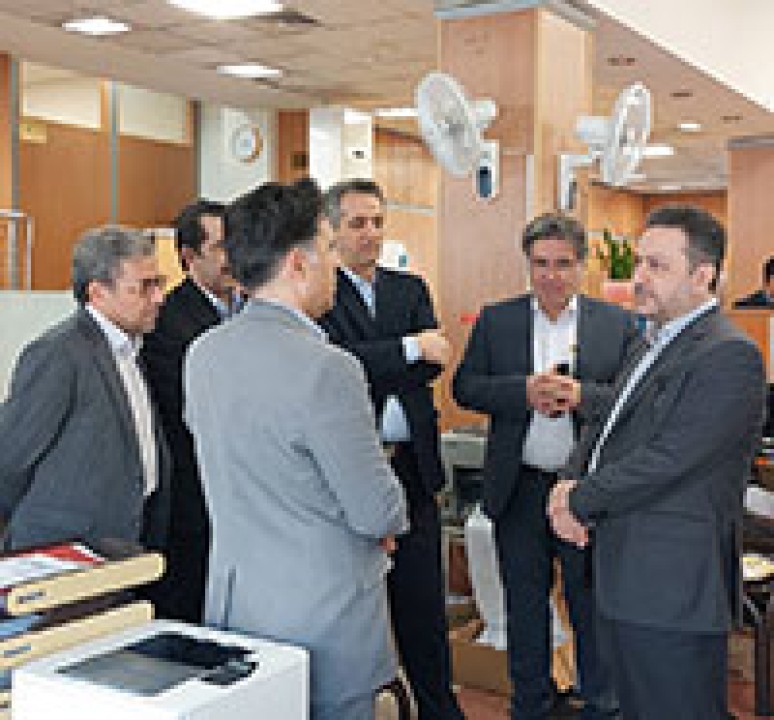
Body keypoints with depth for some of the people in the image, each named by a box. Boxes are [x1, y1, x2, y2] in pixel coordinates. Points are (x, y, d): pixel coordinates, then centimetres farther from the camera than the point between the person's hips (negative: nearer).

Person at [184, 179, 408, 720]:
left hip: (233, 598, 7)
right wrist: (393, 513, 5)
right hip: (323, 613, -7)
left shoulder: (201, 354, 1)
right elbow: (377, 514, -18)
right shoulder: (326, 369, -23)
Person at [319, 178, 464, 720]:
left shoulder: (410, 289, 14)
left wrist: (370, 370, -12)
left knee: (423, 599, 10)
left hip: (411, 465, 4)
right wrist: (409, 349, -16)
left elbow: (434, 361, 0)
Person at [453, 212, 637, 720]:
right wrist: (525, 391, -17)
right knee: (525, 607, 16)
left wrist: (581, 395, -21)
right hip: (520, 489, 2)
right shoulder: (495, 320, 4)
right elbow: (465, 387, -1)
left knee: (595, 606, 10)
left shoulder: (617, 323, 0)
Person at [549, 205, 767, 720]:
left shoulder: (730, 356, -17)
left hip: (673, 589, -9)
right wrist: (573, 482, -3)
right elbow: (606, 427, 17)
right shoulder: (655, 348, 15)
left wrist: (581, 502, -11)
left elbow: (666, 461, -23)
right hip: (627, 581, 9)